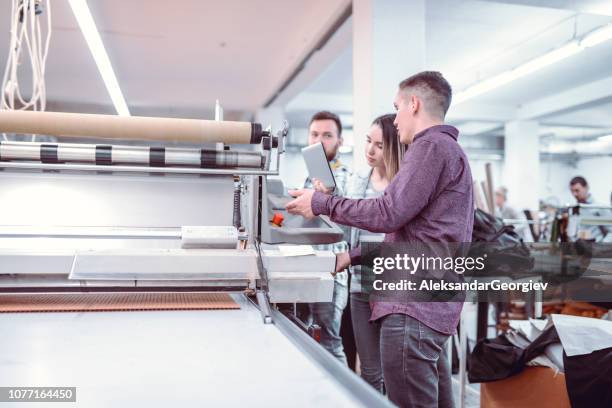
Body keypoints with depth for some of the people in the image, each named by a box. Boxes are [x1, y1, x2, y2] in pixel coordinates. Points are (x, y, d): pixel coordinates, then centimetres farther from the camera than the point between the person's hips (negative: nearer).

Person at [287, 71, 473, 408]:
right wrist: (352, 257, 20)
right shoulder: (445, 149, 24)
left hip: (414, 304, -11)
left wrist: (321, 203, -7)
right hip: (427, 300, 11)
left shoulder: (431, 146, -9)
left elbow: (388, 213, -18)